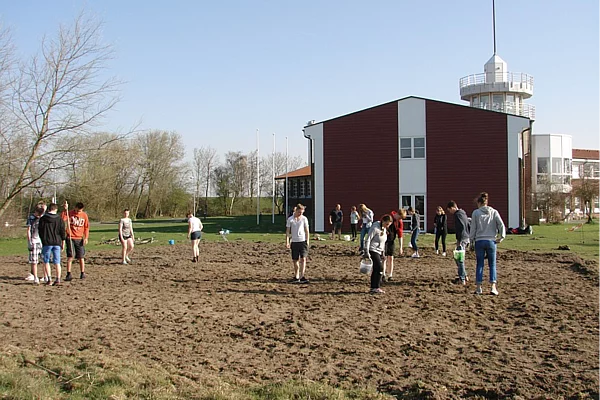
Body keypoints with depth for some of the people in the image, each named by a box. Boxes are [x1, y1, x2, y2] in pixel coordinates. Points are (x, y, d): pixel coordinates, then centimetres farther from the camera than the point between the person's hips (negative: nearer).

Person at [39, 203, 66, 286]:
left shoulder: (43, 219, -1)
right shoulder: (59, 219, 1)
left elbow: (40, 231, 4)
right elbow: (63, 231, 3)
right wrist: (63, 242, 13)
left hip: (46, 243, -1)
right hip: (57, 243, 1)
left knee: (46, 261, 8)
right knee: (57, 262, 4)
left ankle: (49, 279, 1)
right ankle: (58, 279, -2)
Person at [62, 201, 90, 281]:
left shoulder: (84, 215, 4)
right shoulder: (69, 213, -2)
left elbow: (86, 227, 10)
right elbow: (62, 219, -20)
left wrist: (86, 237, 1)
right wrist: (65, 210, -29)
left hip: (80, 239, 2)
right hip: (70, 238, -2)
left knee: (81, 257, 6)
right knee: (70, 256, -6)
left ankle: (82, 273, 16)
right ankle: (68, 274, -2)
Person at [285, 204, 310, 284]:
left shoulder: (304, 219, 2)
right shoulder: (290, 219, 1)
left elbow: (306, 231, 7)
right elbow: (287, 231, 3)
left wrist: (307, 241, 2)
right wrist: (287, 242, -3)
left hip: (303, 241, 0)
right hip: (294, 242, 0)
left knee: (303, 259, -10)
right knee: (295, 260, 6)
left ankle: (302, 276, -12)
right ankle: (296, 277, 17)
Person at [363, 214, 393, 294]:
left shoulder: (384, 228, 9)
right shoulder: (375, 227, -17)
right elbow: (367, 239, -17)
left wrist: (383, 252, 19)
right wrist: (367, 252, -19)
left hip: (380, 251, 8)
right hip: (373, 251, -8)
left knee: (376, 270, 7)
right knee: (379, 267, -14)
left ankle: (374, 287, 13)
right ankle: (376, 287, -10)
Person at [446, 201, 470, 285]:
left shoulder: (457, 215, -13)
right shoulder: (463, 213, 17)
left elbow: (461, 227, -24)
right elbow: (469, 226, 21)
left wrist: (459, 240, -21)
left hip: (462, 239, -10)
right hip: (467, 238, 10)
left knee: (460, 260, -4)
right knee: (458, 258, 18)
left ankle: (462, 279, -1)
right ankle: (464, 276, 21)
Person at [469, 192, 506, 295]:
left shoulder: (476, 213, -1)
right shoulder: (494, 212, 3)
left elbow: (472, 229, 1)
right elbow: (501, 225, -6)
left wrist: (472, 240, 10)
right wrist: (501, 237, 2)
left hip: (479, 241, -1)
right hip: (491, 241, 1)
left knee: (479, 265, 7)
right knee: (492, 265, 6)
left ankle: (479, 287, 6)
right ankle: (493, 287, -4)